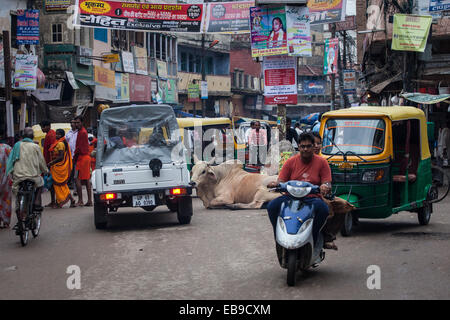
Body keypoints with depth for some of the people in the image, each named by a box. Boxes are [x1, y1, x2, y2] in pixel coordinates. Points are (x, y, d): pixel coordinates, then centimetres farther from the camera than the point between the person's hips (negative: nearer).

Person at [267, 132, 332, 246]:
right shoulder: (291, 162, 9)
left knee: (323, 208, -36)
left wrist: (326, 187, -26)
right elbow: (281, 180, 5)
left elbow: (327, 183, -1)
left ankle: (312, 237, -18)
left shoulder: (321, 162, 5)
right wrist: (275, 184, -19)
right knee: (272, 206, -25)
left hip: (312, 198, -2)